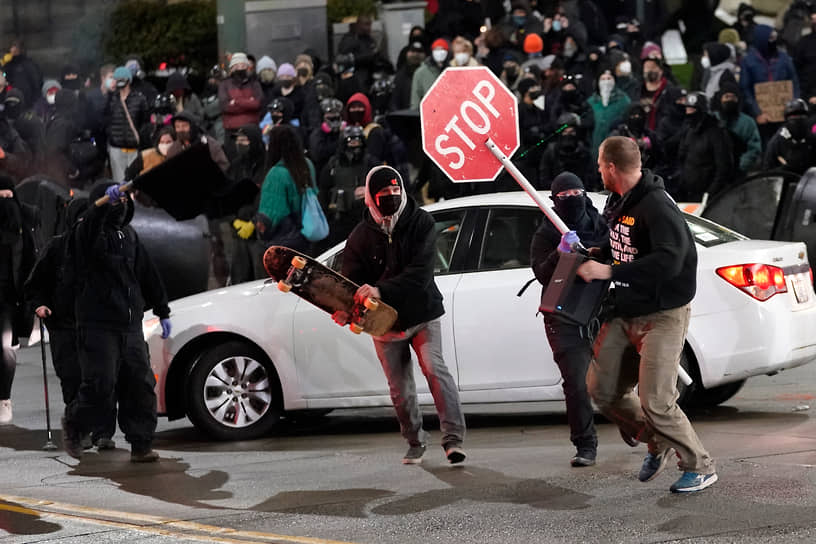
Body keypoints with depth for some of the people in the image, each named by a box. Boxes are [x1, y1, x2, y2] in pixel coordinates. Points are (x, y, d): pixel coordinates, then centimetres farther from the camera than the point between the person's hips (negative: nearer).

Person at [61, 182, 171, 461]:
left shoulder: (129, 236, 17)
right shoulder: (88, 232, -5)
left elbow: (149, 275, 23)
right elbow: (89, 229, -33)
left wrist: (162, 311, 22)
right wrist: (105, 203, -50)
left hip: (131, 327, 6)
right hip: (98, 326, -6)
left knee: (141, 386, 0)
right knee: (101, 388, -9)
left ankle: (141, 445, 6)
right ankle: (72, 424, 18)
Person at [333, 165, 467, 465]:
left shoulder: (421, 223, -9)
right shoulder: (360, 236, -1)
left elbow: (420, 272, -21)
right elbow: (351, 279, -3)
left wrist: (381, 290, -34)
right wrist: (348, 308, -27)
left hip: (422, 313, -3)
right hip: (385, 321, 3)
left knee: (434, 368, -21)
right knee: (400, 389, 8)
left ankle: (453, 438, -24)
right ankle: (416, 442, 28)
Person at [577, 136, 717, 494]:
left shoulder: (656, 206, -21)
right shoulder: (618, 202, 9)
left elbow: (668, 261, -34)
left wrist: (609, 272, -32)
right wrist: (596, 253, 9)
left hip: (662, 317, -9)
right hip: (625, 315, 9)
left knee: (655, 401, -13)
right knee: (602, 390, 6)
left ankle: (700, 467, 4)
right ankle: (658, 444, 25)